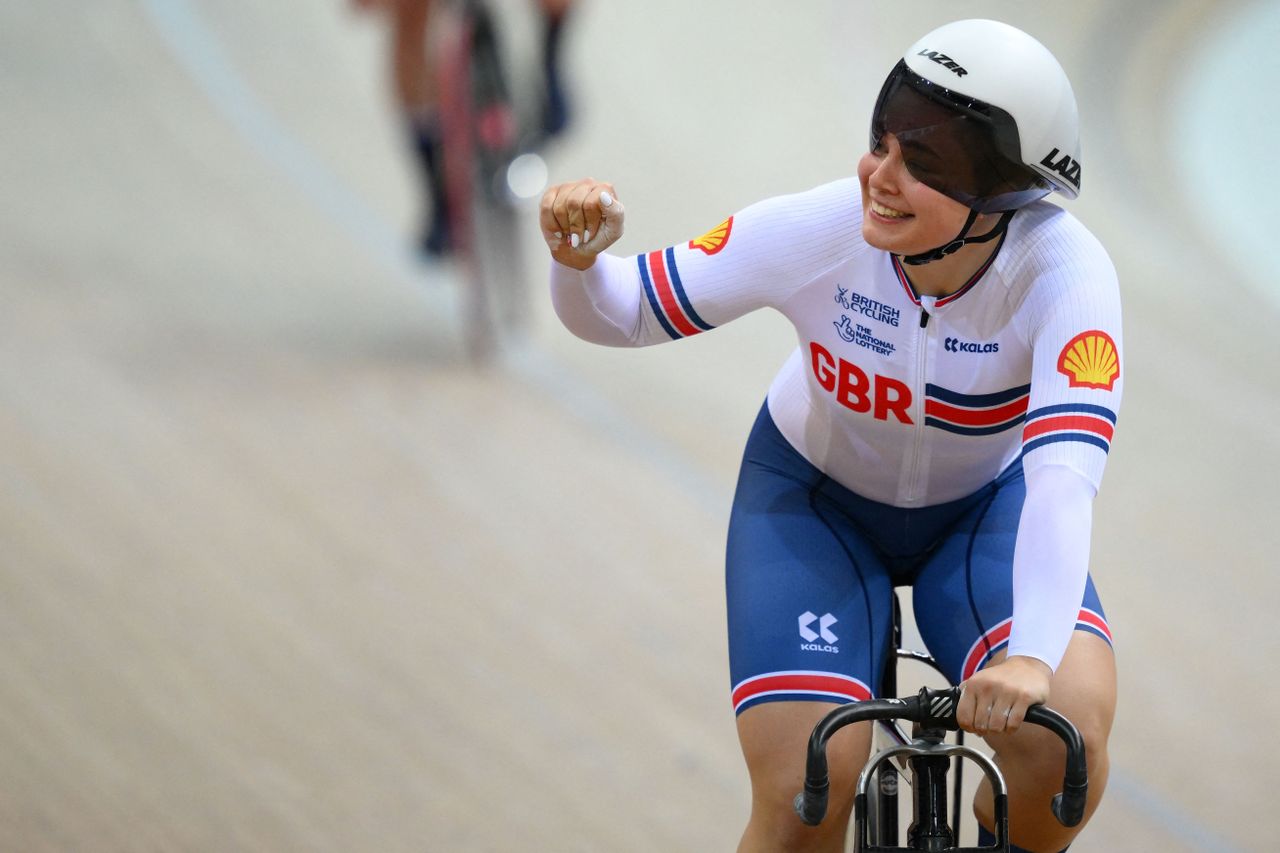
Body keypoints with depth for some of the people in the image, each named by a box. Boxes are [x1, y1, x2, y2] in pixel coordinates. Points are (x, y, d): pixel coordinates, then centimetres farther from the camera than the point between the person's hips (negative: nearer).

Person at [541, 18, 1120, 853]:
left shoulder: (1062, 271, -34)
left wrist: (1032, 656, -61)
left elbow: (1063, 471, -46)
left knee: (1068, 726, -26)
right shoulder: (817, 232, -30)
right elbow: (622, 313, -19)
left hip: (985, 505, 0)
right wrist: (580, 257, -43)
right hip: (816, 497, 0)